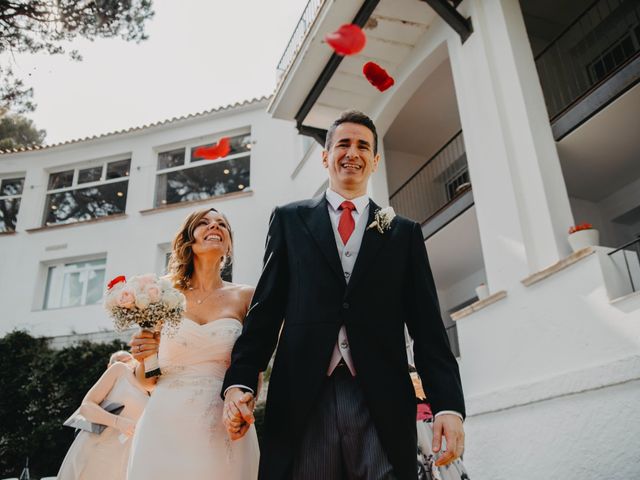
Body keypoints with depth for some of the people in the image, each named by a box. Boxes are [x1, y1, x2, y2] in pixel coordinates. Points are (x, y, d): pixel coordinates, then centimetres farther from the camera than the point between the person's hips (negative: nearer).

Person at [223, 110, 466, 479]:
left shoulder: (404, 232, 14)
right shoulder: (290, 220, 13)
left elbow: (427, 324, 8)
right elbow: (266, 307, 7)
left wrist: (448, 405, -3)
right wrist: (239, 382, -6)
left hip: (383, 405, 1)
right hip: (302, 400, 0)